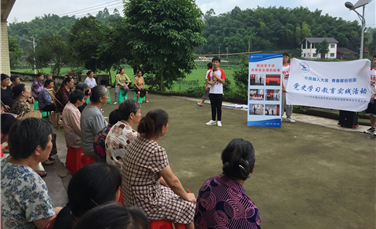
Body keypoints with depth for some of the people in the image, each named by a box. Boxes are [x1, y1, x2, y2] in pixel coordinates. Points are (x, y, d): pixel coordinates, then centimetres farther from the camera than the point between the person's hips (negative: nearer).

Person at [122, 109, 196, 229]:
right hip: (144, 206, -8)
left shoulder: (137, 141, -3)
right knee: (191, 206, 5)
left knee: (176, 192, 24)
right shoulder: (157, 151, -28)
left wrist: (164, 182, 14)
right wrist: (187, 196, -1)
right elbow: (173, 181, -16)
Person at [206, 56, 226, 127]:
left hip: (219, 92, -4)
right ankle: (213, 120, 18)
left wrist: (216, 76, -17)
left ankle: (219, 121, 7)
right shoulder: (210, 72, 9)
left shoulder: (221, 71, -3)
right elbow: (207, 80, 11)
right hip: (212, 92, 4)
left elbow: (223, 81, -9)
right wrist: (210, 83, -10)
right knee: (213, 107, 10)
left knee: (219, 107, -1)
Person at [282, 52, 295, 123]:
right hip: (283, 87, -4)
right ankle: (280, 116, 7)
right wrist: (283, 87, -16)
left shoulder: (290, 65, 10)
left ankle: (288, 116, 15)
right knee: (282, 102, -3)